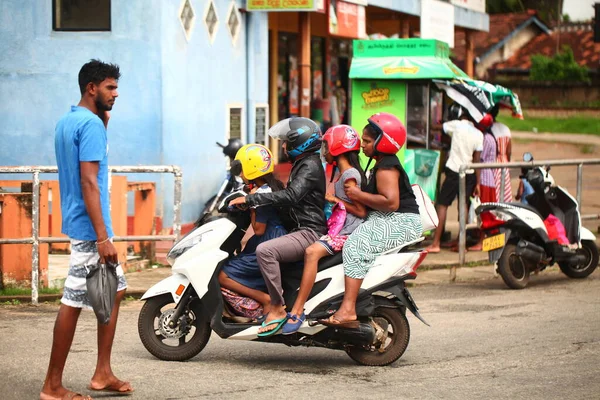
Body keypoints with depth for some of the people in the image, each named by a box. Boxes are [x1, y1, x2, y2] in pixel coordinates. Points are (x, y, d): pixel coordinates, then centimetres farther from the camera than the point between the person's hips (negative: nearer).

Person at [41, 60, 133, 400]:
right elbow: (89, 182, -22)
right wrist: (103, 238, -24)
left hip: (81, 227, 10)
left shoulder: (67, 122, 13)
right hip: (89, 229, -10)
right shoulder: (91, 124, -16)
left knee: (115, 291, 17)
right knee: (74, 302, -5)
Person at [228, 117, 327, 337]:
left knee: (265, 250, -32)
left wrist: (250, 199, -26)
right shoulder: (303, 164, 20)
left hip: (309, 232, -12)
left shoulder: (310, 166, -13)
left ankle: (277, 308, -27)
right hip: (298, 230, 12)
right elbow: (291, 198, 28)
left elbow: (291, 196, -27)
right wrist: (254, 198, 19)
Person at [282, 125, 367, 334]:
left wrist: (335, 199, -9)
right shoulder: (344, 175, 20)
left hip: (348, 234, -11)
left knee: (312, 251, -33)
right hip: (337, 231, 11)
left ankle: (297, 311, -37)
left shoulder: (350, 175, -11)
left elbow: (361, 211, -15)